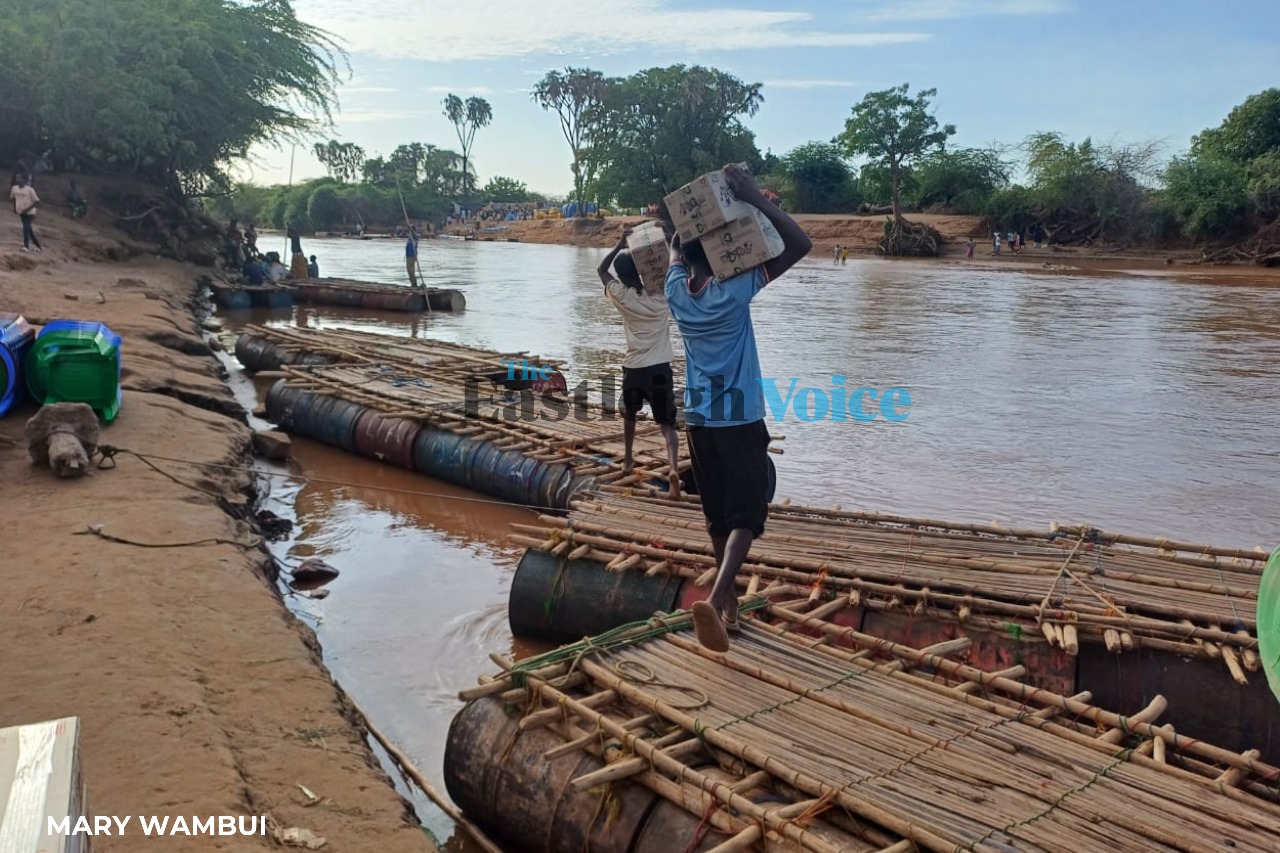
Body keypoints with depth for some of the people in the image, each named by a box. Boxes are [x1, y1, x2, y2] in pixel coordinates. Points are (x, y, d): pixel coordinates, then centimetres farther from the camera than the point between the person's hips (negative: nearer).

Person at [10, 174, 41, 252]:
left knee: (26, 227, -20)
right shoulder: (14, 188, 3)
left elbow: (37, 201, -14)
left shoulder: (30, 190, -13)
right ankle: (38, 245, 23)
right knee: (28, 228, 12)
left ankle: (26, 246, -25)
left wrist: (27, 209, -20)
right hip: (21, 212, 7)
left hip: (29, 212, -7)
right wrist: (14, 207, 10)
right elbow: (13, 197, 21)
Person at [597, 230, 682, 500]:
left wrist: (620, 243, 10)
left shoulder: (621, 297, -3)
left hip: (633, 368, 1)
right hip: (661, 368, -1)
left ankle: (627, 460, 42)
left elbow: (601, 270, 13)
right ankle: (674, 468, -27)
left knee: (629, 414, 28)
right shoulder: (660, 295, -3)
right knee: (667, 424, -4)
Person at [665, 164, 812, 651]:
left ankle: (729, 600, 28)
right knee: (745, 516, -2)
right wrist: (753, 197, -15)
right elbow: (800, 245, -14)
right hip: (740, 420, -5)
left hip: (699, 419, 5)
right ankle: (715, 598, -22)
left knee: (717, 516, 16)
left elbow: (677, 244, 20)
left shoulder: (676, 290, -2)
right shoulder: (734, 291, -15)